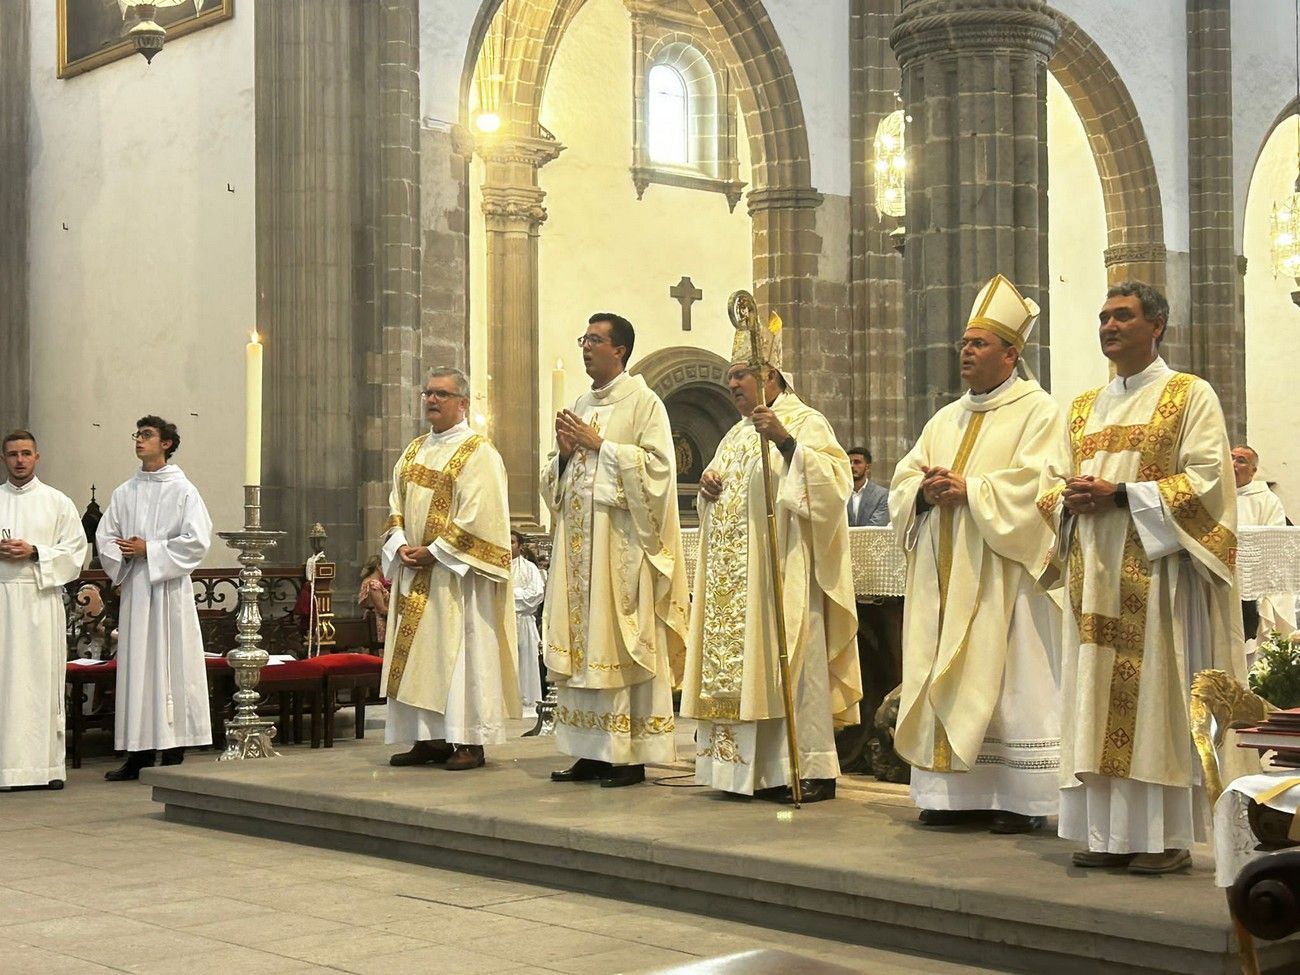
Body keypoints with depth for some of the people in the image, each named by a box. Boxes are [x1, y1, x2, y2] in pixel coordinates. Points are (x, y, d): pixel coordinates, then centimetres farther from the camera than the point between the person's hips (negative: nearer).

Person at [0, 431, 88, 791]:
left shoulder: (58, 502, 9)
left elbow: (75, 551, 3)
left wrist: (34, 553, -10)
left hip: (41, 598, -1)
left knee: (43, 679, -2)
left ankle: (47, 765, 0)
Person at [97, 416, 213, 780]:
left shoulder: (183, 490, -2)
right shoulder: (124, 493, 13)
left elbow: (198, 540, -9)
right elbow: (105, 536, 13)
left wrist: (149, 550, -11)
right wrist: (123, 554, -8)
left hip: (170, 587, -5)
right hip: (134, 587, 5)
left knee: (172, 664, -4)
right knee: (135, 666, 3)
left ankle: (174, 754, 0)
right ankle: (139, 753, 7)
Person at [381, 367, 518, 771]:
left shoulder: (478, 453, -7)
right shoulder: (414, 451, 16)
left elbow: (479, 516, -15)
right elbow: (396, 506, 15)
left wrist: (435, 551, -17)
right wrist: (400, 546, -3)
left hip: (457, 574, -7)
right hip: (413, 572, 7)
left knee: (460, 651, -5)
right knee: (418, 654, 6)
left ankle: (470, 741, -1)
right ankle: (428, 739, 12)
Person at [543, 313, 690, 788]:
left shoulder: (642, 402, -2)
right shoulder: (580, 406, 19)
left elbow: (658, 465, -14)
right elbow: (555, 479, 24)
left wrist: (599, 446, -11)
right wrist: (564, 454, 2)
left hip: (621, 541, -7)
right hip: (578, 540, 7)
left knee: (621, 642, -7)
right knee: (582, 643, 5)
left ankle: (631, 756, -3)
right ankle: (592, 752, 10)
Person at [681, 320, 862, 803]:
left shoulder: (805, 422, -3)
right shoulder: (737, 434, 22)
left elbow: (833, 478, -18)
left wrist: (786, 441, -29)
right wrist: (708, 487, 6)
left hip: (782, 568, -8)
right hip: (734, 579, 8)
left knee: (790, 659, -9)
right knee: (739, 663, 6)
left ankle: (811, 767, -5)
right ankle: (760, 768, 10)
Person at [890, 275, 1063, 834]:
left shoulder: (1037, 411, -1)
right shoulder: (947, 419, 20)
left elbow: (1036, 483, -15)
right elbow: (903, 479, 15)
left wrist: (969, 489, -17)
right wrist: (925, 492, -6)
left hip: (1001, 574, -7)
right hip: (945, 575, 7)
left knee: (1009, 679, -7)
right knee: (946, 678, 5)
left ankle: (1021, 799, -3)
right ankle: (955, 792, 9)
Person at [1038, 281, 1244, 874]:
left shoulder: (1190, 396, 1)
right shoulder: (1084, 407, 19)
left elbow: (1207, 479, -9)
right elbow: (1053, 483, 19)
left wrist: (1122, 495, -16)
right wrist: (1069, 499, -5)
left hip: (1156, 570, -6)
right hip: (1095, 572, 6)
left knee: (1157, 695, -7)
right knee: (1098, 698, 3)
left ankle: (1166, 836, -1)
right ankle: (1108, 833, 7)